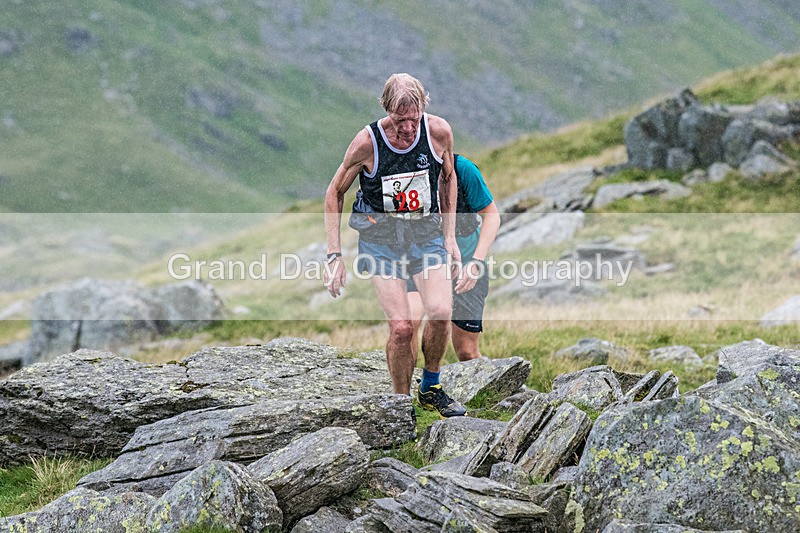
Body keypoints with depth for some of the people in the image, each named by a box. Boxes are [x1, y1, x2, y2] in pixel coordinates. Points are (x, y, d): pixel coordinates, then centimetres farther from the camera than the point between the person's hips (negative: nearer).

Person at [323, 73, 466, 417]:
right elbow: (335, 193, -2)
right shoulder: (367, 143, -16)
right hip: (381, 238, -2)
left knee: (440, 312, -20)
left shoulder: (439, 132, -10)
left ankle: (431, 389, 6)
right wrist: (334, 256, -5)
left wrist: (449, 236, 10)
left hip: (426, 234, 2)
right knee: (401, 327, -16)